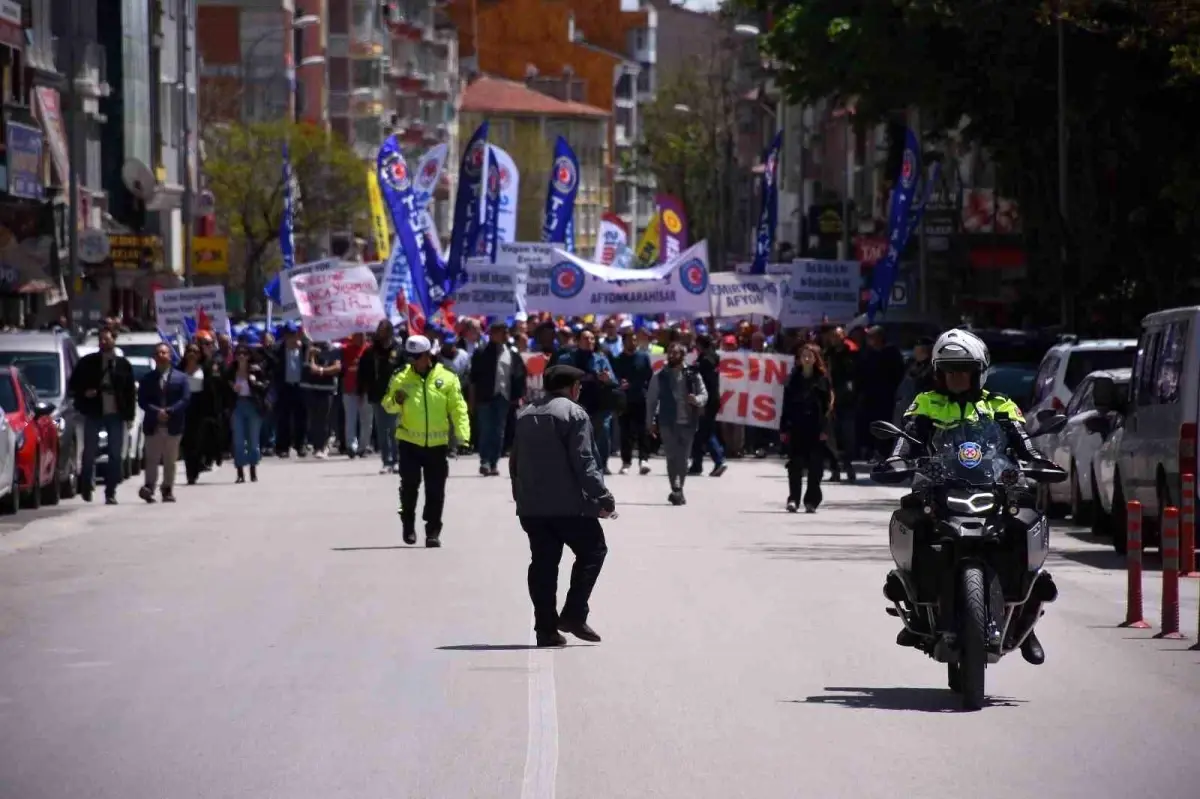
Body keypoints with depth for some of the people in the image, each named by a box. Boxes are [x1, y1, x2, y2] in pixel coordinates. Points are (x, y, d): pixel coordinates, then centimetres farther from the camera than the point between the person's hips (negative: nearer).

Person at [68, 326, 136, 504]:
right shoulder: (87, 362, 3)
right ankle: (86, 487, 19)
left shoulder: (123, 364, 6)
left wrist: (129, 415, 0)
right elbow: (73, 386, 7)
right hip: (93, 414, -1)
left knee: (115, 455, 1)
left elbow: (131, 391, 8)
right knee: (89, 452, -1)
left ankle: (110, 493, 8)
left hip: (116, 414, 1)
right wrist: (84, 393, -13)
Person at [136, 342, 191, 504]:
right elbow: (142, 401, 1)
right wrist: (156, 411, -15)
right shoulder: (147, 379, 8)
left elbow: (185, 399, -3)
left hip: (173, 425, 0)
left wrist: (169, 411, -14)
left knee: (170, 460, 5)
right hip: (153, 425, 0)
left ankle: (168, 490, 11)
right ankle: (149, 487, -12)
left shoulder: (180, 378, 5)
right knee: (152, 459, -5)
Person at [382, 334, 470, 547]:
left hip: (437, 443, 0)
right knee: (409, 485, -2)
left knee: (435, 490, 3)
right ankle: (408, 526, 17)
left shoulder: (447, 378, -1)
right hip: (409, 442, 0)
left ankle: (433, 531, 12)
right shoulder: (401, 379, 2)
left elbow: (458, 409, -1)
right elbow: (388, 405, 9)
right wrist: (396, 401, -15)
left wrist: (463, 436, -10)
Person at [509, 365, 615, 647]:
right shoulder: (574, 414, -8)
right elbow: (583, 462, -14)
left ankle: (546, 628, 5)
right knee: (592, 550, 7)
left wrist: (521, 496, 28)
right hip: (568, 504, -7)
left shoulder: (525, 415, 15)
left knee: (543, 563, 8)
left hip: (532, 506, 7)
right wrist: (602, 498, -11)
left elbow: (515, 462, 20)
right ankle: (573, 615, -3)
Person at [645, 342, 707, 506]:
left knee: (683, 458, 8)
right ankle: (677, 491, -13)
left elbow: (704, 394, 6)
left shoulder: (692, 375, 2)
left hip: (687, 422, 1)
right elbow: (651, 400, 5)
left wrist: (697, 399, -17)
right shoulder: (659, 376, 2)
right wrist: (650, 421, 2)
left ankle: (678, 491, 21)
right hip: (667, 422, -1)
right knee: (672, 457, -10)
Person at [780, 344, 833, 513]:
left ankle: (811, 501, 6)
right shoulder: (793, 379, 8)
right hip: (796, 426, 1)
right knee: (795, 464, -1)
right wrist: (784, 428, 1)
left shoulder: (822, 379, 3)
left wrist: (824, 429, -8)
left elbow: (827, 405, 0)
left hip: (815, 427, -1)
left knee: (815, 466, 0)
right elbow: (787, 404, 7)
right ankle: (793, 499, 0)